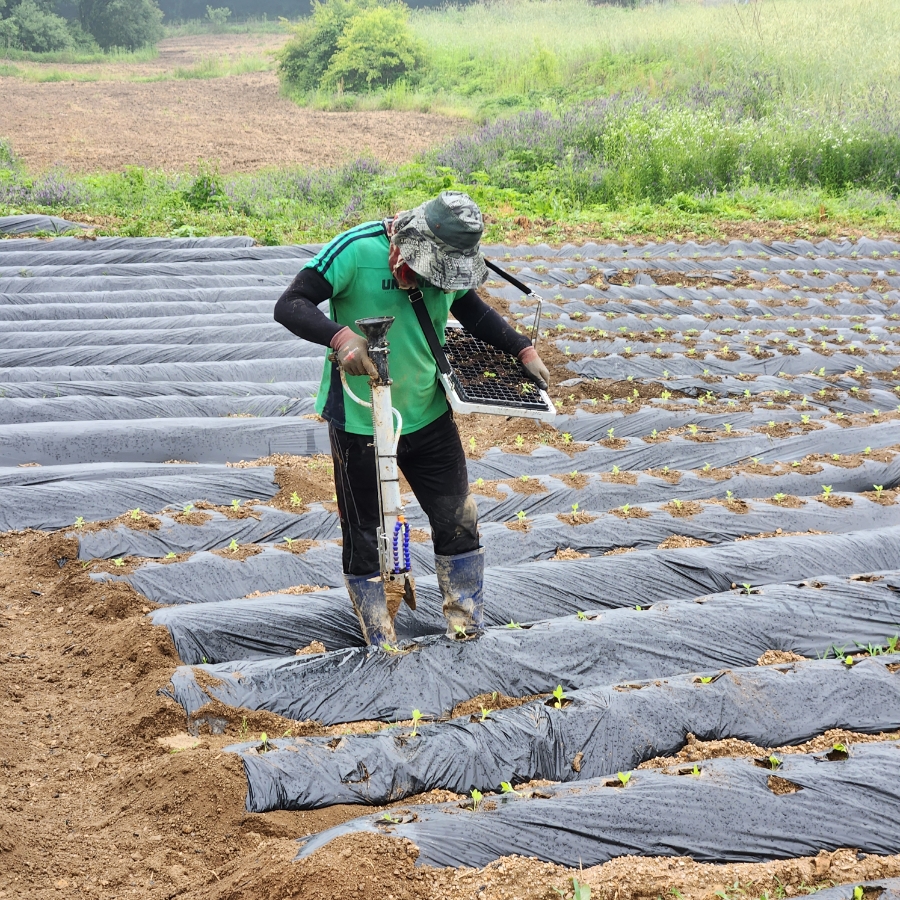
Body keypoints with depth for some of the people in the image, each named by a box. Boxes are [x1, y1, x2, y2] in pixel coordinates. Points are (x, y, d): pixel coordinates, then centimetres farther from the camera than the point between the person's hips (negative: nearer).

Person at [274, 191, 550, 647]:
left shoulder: (451, 262, -3)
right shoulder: (358, 250, -21)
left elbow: (474, 312, 19)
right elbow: (290, 305, -25)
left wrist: (524, 350, 10)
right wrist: (340, 335, -42)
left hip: (428, 416, 4)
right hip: (360, 421, -4)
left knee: (458, 521, 9)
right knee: (363, 536, 9)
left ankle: (467, 627, 25)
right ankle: (380, 641, 26)